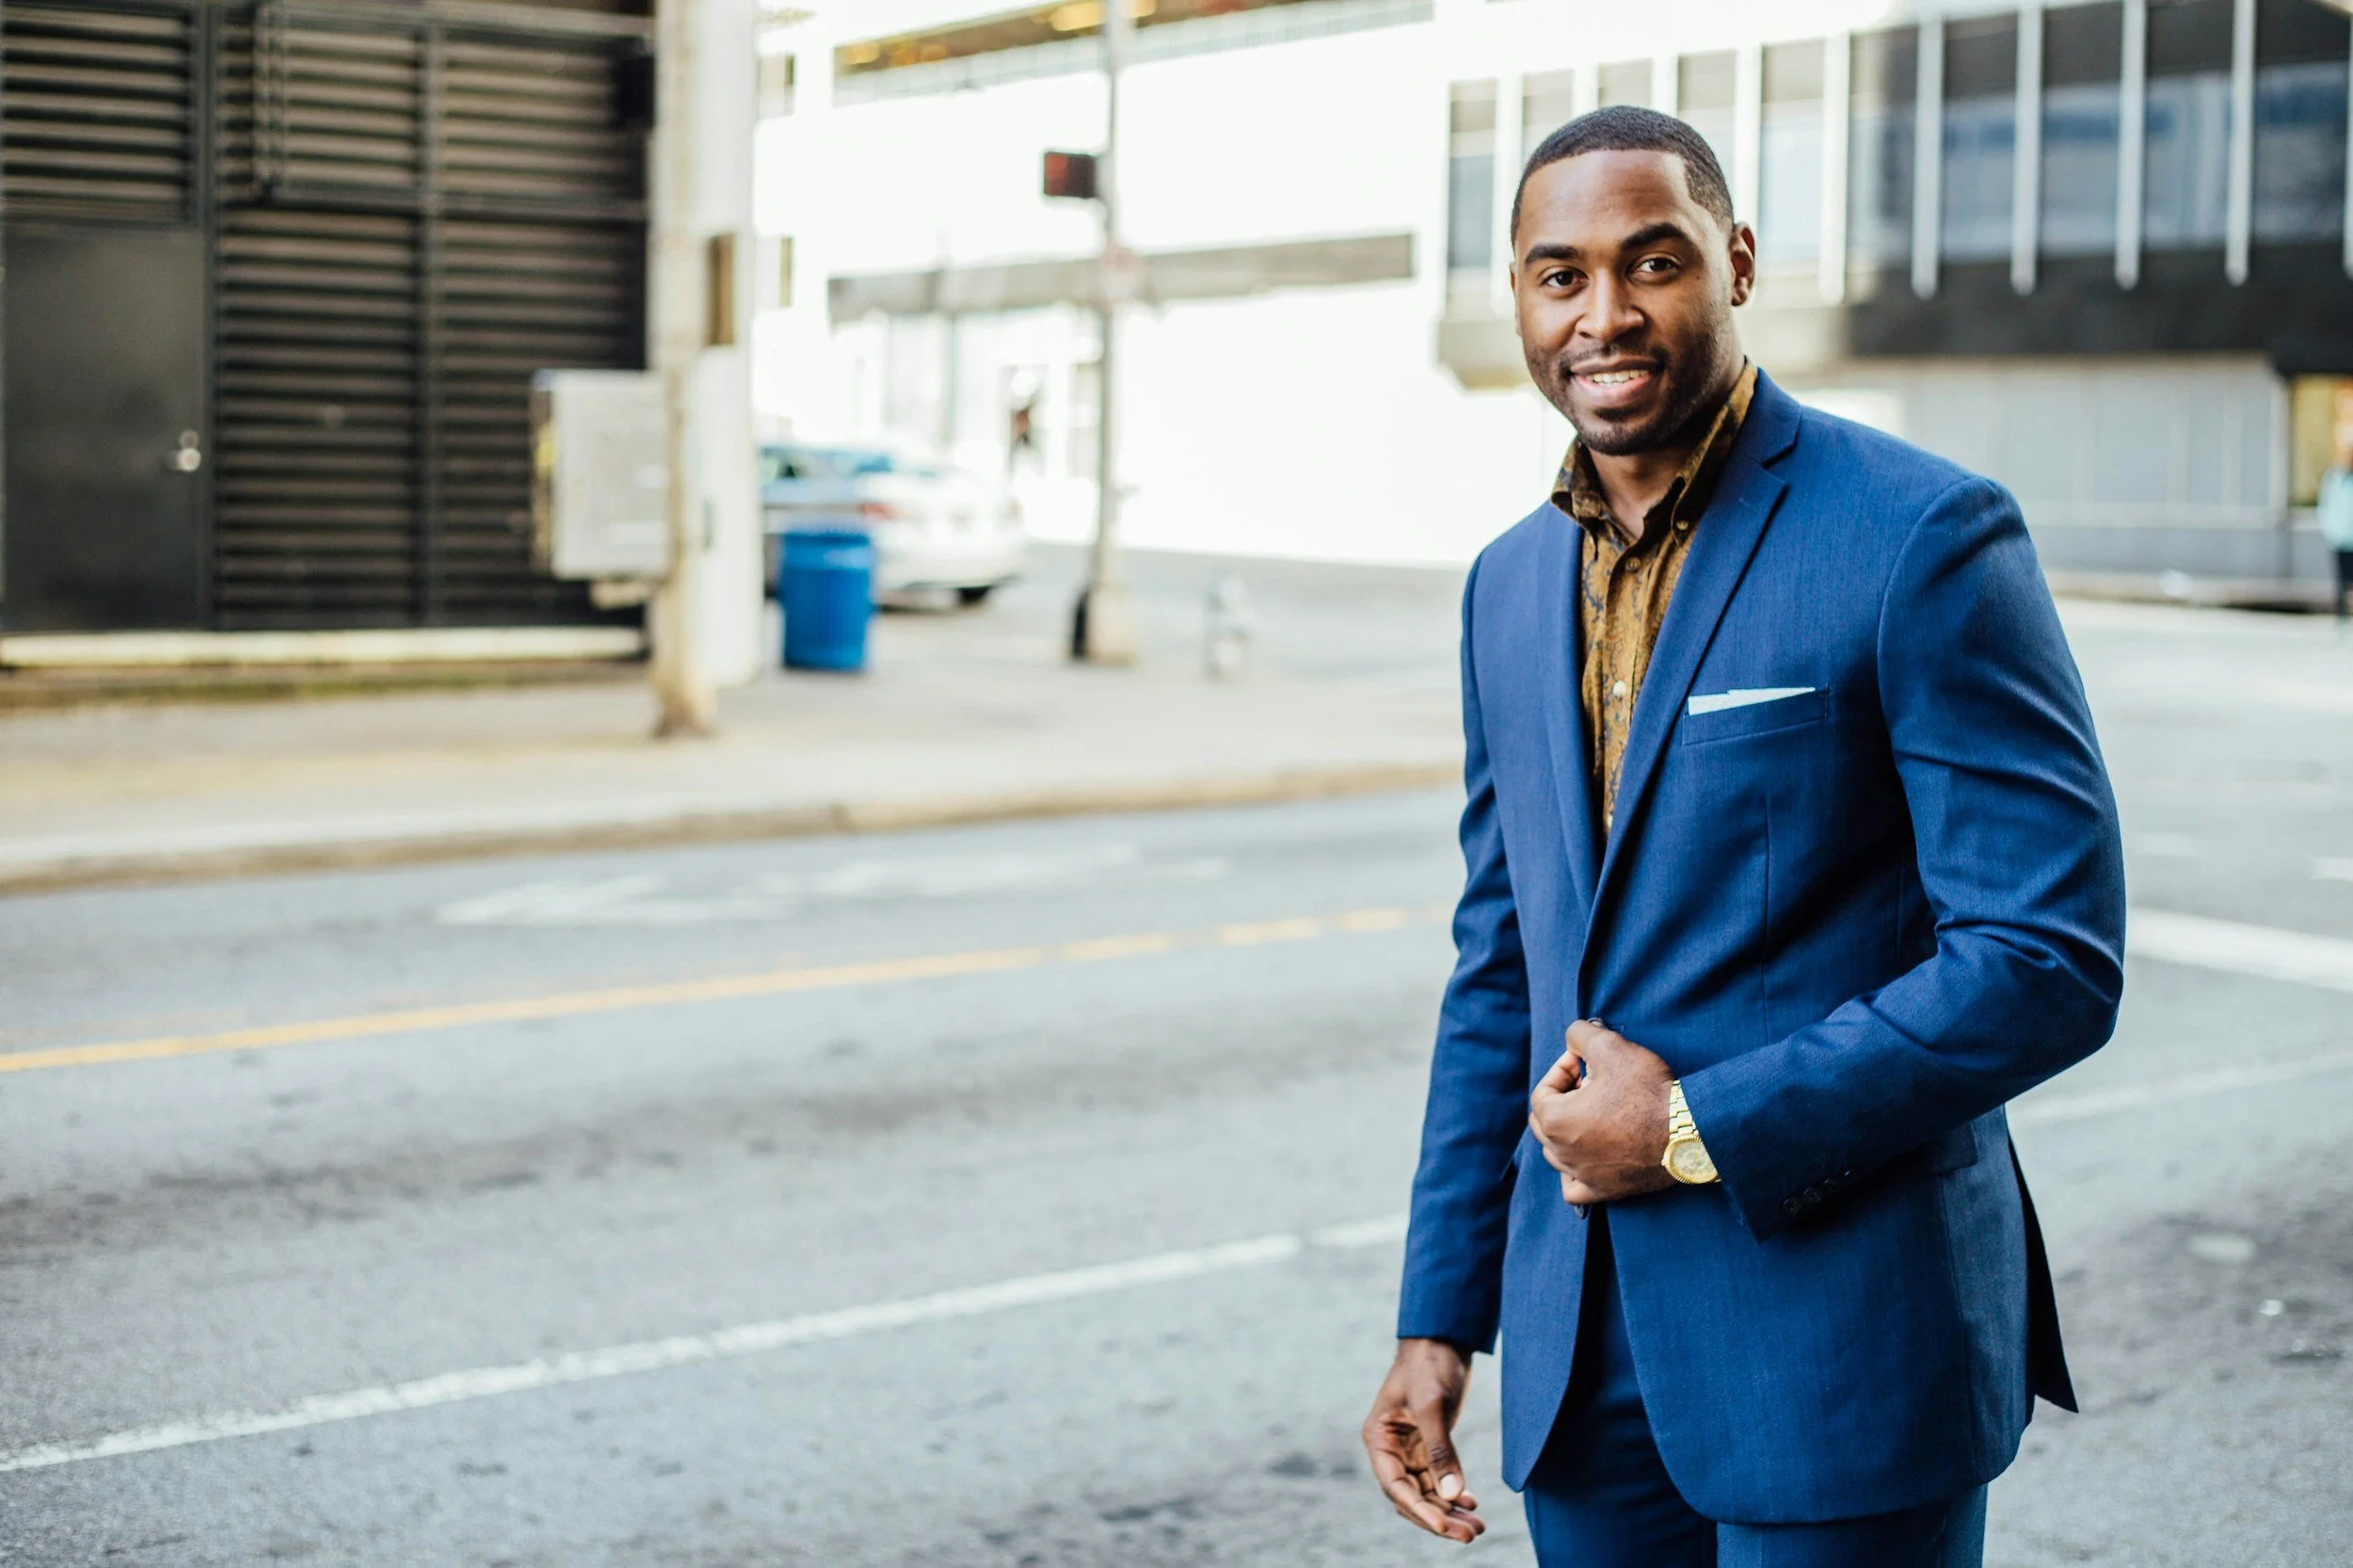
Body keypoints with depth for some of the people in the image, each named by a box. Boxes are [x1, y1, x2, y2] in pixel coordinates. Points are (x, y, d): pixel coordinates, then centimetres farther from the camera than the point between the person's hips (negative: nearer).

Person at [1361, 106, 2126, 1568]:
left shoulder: (1923, 540, -11)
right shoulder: (1512, 585, 10)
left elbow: (2053, 959, -15)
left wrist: (1699, 1129, -15)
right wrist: (1439, 1319, 12)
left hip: (1844, 1344, -6)